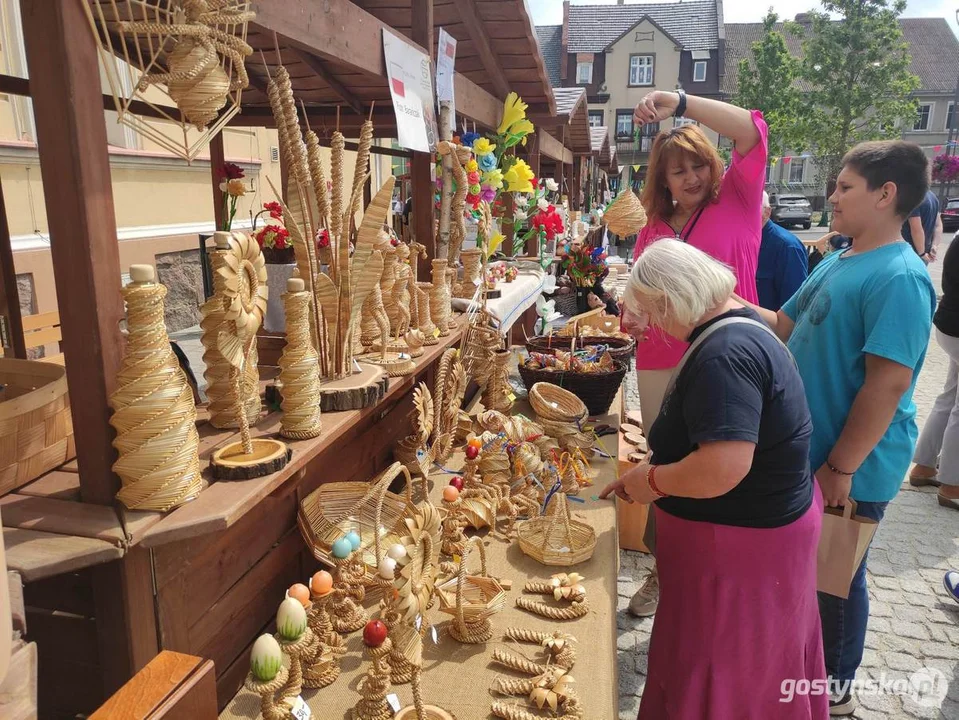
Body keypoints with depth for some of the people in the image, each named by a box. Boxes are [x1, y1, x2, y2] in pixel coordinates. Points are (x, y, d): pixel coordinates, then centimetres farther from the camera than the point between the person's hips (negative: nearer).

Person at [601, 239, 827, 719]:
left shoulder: (724, 355, -28)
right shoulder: (737, 327, 5)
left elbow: (723, 467, -37)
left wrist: (652, 480, -20)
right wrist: (652, 472, 9)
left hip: (742, 541, -10)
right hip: (765, 519, 10)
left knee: (720, 679, 10)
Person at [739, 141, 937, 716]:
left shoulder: (899, 278, -22)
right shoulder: (838, 262, 7)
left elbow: (888, 383, -26)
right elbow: (783, 326, 14)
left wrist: (840, 467, -23)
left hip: (852, 468, -8)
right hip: (807, 452, 9)